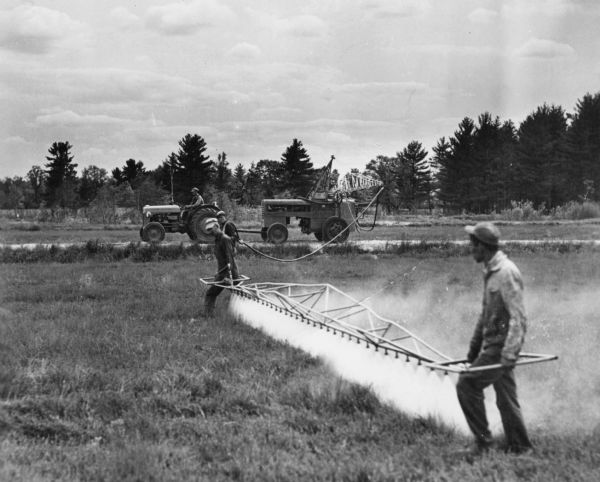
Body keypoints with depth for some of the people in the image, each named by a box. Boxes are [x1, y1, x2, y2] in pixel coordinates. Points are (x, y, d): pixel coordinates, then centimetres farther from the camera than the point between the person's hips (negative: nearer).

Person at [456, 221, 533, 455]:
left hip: (501, 345, -9)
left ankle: (482, 440, -2)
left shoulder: (506, 273, -17)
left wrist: (509, 354, -28)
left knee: (467, 383, -9)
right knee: (505, 398, 12)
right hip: (492, 344, 9)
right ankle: (518, 447, 18)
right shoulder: (490, 272, 13)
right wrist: (475, 345, 25)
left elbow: (518, 317, -22)